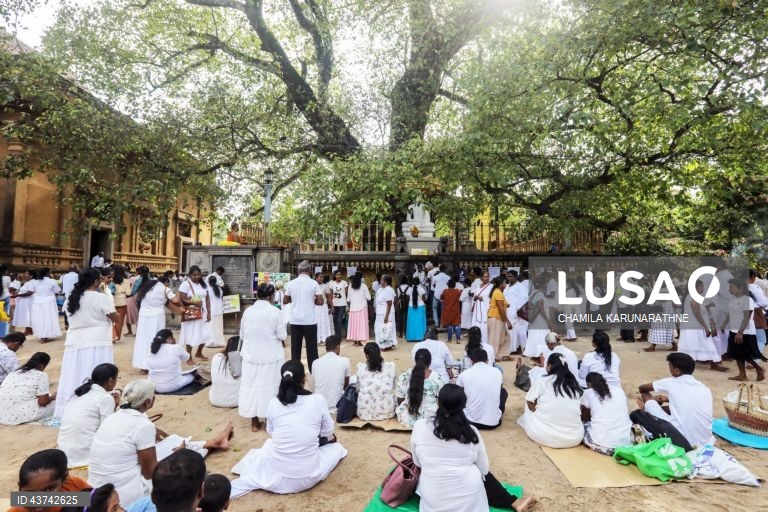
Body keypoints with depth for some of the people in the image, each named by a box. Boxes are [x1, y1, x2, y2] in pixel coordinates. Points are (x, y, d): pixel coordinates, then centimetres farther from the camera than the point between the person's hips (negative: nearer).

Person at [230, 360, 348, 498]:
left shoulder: (273, 403, -7)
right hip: (307, 478, -4)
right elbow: (328, 433, 1)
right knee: (337, 447, 23)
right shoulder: (318, 400, -14)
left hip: (275, 475, 4)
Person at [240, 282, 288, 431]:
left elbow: (242, 335, 6)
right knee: (270, 385, 9)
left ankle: (254, 422, 19)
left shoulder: (248, 311, -2)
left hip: (251, 355, 3)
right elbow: (282, 336, -11)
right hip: (271, 356, -3)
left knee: (251, 384, 11)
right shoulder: (275, 312, -12)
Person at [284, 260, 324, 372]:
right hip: (310, 321, -2)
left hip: (295, 321, 2)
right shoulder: (313, 283, -7)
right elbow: (320, 302, -9)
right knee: (312, 348, 7)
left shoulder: (291, 283, 1)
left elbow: (285, 301, 8)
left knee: (295, 348, 10)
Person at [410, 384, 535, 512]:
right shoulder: (472, 432, -8)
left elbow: (417, 463, 3)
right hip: (468, 500, 0)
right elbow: (484, 470, 3)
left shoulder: (420, 426, -10)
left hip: (433, 501, 0)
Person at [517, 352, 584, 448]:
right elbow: (580, 410, 10)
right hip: (575, 438, 3)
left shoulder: (541, 381, -4)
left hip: (545, 436, -3)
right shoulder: (575, 384, 6)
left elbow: (531, 406, 4)